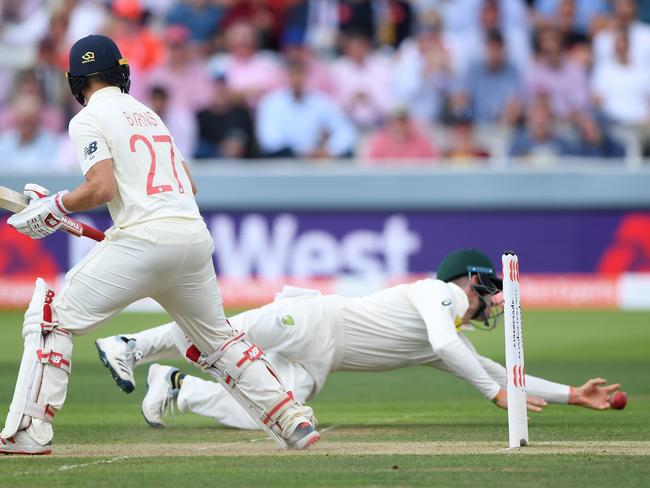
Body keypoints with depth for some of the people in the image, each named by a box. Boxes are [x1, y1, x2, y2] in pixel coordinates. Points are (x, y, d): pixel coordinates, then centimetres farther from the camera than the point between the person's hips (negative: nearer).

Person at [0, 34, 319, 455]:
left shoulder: (89, 120, 2)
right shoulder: (148, 113, 26)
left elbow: (102, 187, -12)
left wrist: (54, 208, 2)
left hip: (143, 239, -7)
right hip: (196, 235, 7)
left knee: (52, 318, 0)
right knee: (218, 338, 24)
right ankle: (294, 420, 16)